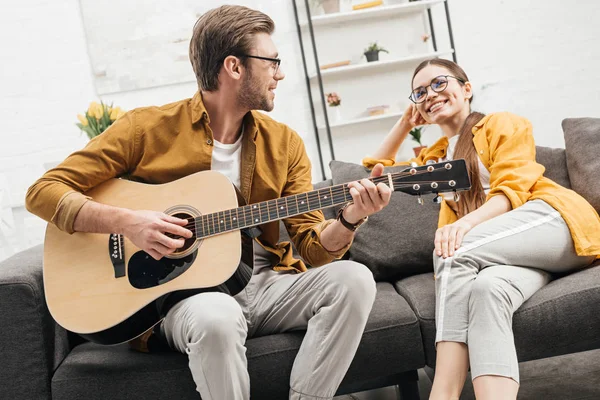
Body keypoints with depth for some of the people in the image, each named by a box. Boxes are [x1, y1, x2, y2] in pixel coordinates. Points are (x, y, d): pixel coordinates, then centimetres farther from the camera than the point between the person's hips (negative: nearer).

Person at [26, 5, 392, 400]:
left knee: (353, 278, -21)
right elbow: (44, 192, -5)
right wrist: (127, 222, -20)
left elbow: (315, 247, 4)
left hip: (264, 283, 4)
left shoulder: (284, 143, 7)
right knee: (217, 317, -37)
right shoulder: (148, 128, -4)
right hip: (183, 291, -4)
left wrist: (349, 219, -18)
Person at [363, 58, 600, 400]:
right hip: (511, 251, 5)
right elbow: (377, 167, 40)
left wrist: (465, 223, -25)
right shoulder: (437, 155, 31)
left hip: (557, 217, -4)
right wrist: (406, 123, 29)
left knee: (454, 252, -31)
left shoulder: (502, 124, 11)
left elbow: (511, 190, -6)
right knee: (486, 287, -33)